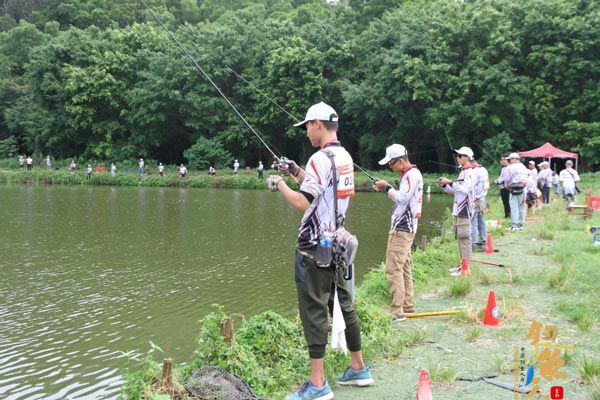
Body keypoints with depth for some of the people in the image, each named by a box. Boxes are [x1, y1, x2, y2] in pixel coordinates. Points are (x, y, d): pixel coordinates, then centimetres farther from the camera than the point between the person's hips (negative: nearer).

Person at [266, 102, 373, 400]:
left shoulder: (320, 159, -17)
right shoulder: (345, 157, 11)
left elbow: (302, 204, -19)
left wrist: (279, 184, -4)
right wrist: (298, 172, 21)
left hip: (315, 247, -9)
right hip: (338, 243, 9)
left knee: (314, 311, -4)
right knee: (343, 304, 16)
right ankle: (358, 368, 25)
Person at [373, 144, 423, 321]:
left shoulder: (411, 175, -14)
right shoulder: (412, 174, 17)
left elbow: (402, 198, -21)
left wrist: (387, 187, -10)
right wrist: (387, 188, 9)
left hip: (402, 229, -11)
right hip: (406, 227, 11)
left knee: (393, 269, -12)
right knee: (404, 268, 16)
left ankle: (397, 311, -13)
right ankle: (408, 305, 24)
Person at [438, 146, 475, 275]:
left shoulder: (469, 173, -10)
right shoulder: (463, 172, 19)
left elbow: (464, 189, -22)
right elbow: (455, 191, 22)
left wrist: (450, 182, -20)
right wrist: (445, 186, 8)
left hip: (464, 211, -10)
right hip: (458, 210, 10)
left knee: (464, 238, -9)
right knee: (460, 237, 12)